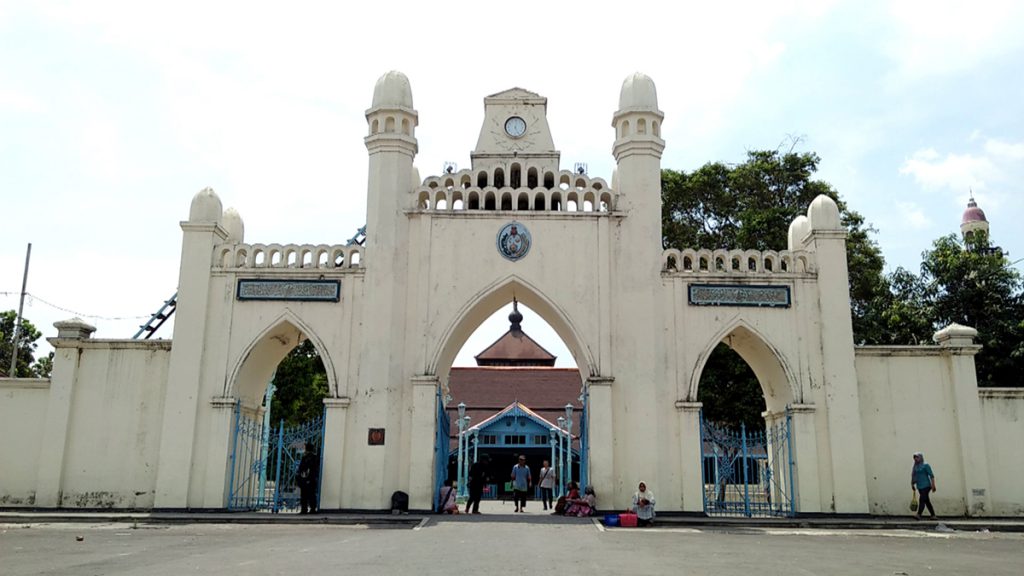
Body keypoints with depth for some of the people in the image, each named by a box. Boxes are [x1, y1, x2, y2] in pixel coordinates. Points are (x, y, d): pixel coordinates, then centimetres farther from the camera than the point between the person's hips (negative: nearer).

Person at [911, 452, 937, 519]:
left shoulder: (925, 465, -5)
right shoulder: (915, 467, 14)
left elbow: (931, 475, -9)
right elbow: (914, 477, 18)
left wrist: (933, 485, -15)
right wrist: (912, 484, 9)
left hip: (926, 486, -7)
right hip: (919, 487, 7)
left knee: (922, 500, -16)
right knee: (927, 501, 10)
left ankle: (918, 515, -25)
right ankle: (933, 515, 17)